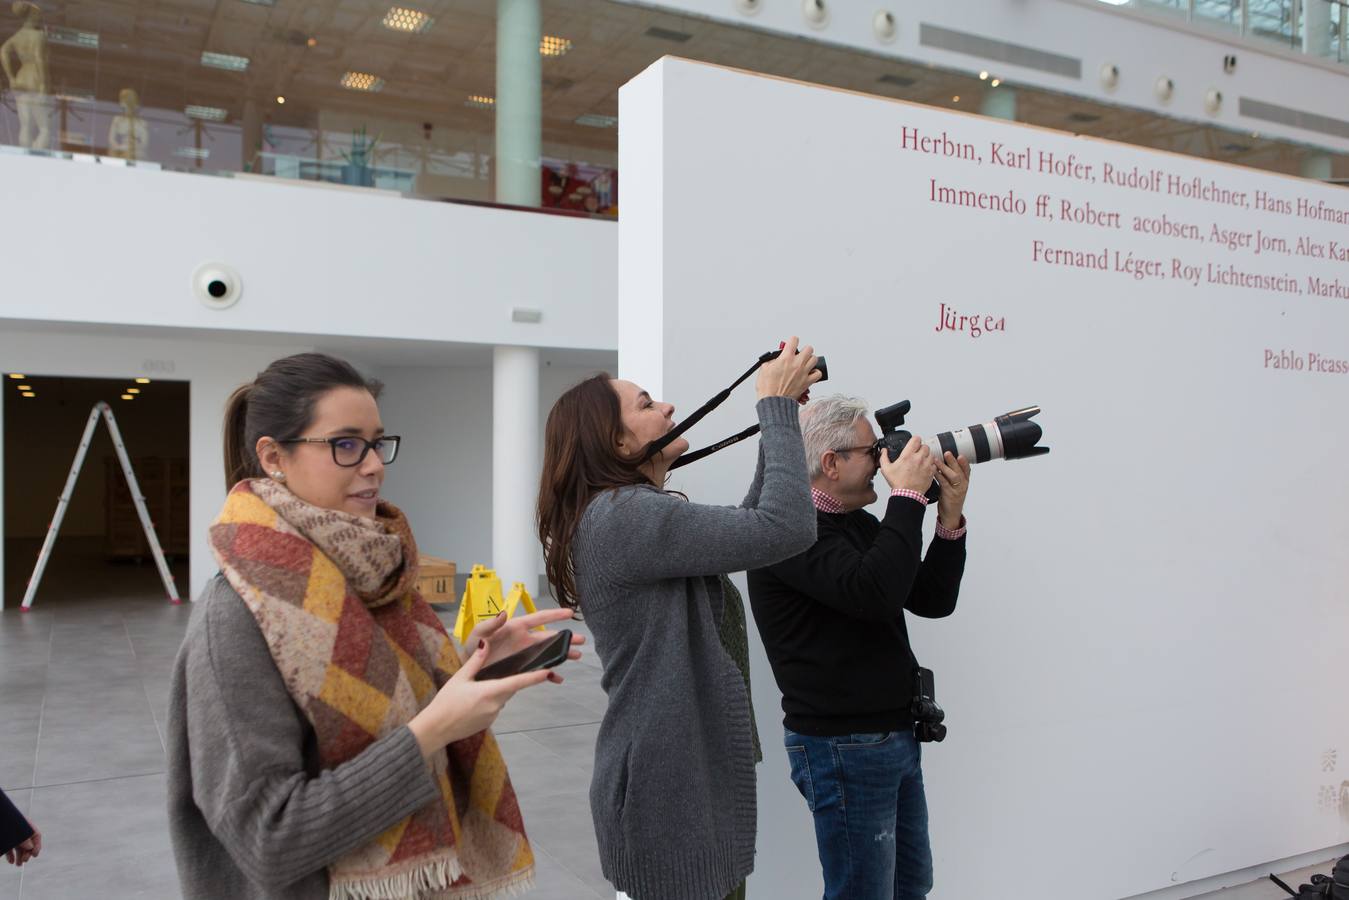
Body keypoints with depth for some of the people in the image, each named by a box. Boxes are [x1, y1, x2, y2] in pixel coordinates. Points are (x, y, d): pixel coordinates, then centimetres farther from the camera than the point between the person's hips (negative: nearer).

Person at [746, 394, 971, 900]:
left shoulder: (861, 525, 10)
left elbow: (932, 601, 10)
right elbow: (873, 592, -31)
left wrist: (950, 518, -3)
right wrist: (908, 494, -21)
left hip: (898, 738, 9)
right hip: (842, 746, -9)